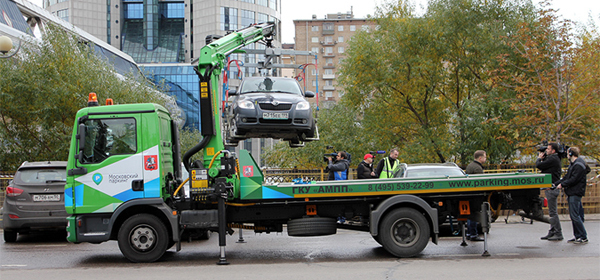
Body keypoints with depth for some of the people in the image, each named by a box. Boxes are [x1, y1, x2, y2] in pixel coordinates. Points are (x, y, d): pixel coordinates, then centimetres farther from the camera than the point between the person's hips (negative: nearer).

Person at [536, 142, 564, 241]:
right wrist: (542, 157, 12)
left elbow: (539, 165, -17)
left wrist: (539, 158, 3)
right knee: (552, 212, 14)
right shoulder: (553, 158, 17)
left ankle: (558, 234, -5)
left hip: (552, 189, -11)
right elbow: (542, 167, 20)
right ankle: (552, 232, 19)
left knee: (553, 212, -8)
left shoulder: (553, 159, -16)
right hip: (551, 189, 11)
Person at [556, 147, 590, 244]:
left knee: (574, 215, -10)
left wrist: (562, 185, -12)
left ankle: (583, 237, -6)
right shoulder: (573, 164, 18)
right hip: (571, 193, 10)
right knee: (573, 215, 10)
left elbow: (574, 180, -20)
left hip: (576, 193, -10)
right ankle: (578, 236, 15)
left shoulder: (579, 165, -14)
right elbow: (566, 177, 18)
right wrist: (555, 184, 10)